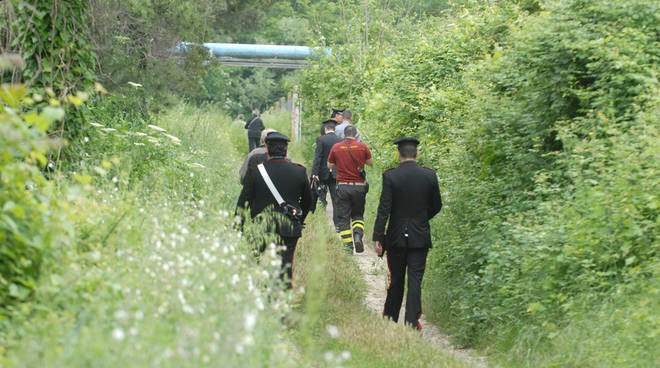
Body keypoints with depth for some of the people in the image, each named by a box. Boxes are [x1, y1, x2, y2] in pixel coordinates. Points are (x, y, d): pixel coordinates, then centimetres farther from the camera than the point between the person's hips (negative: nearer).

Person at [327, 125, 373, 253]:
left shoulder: (336, 147, -1)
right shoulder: (362, 146, -2)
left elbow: (329, 165, 10)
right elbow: (371, 162, 11)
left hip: (342, 186, -1)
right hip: (359, 187, 1)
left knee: (343, 218, 5)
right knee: (358, 214, 17)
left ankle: (348, 245, -2)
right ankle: (358, 234, -9)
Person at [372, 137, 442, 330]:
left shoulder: (390, 176, -9)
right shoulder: (429, 175, -3)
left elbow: (384, 208, -12)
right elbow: (436, 206, 6)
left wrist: (377, 237, -10)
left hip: (396, 236, 0)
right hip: (420, 236, 0)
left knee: (396, 279, 13)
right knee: (415, 279, 1)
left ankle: (391, 318, 26)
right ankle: (412, 321, -5)